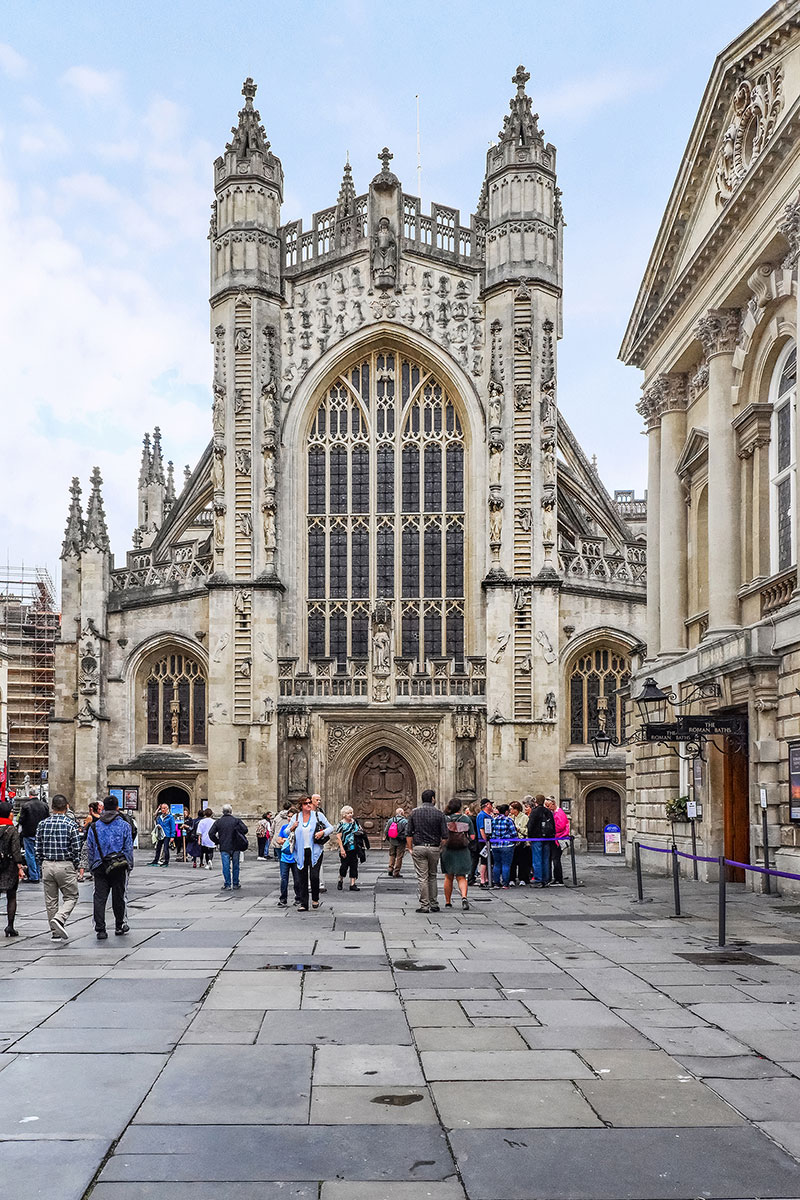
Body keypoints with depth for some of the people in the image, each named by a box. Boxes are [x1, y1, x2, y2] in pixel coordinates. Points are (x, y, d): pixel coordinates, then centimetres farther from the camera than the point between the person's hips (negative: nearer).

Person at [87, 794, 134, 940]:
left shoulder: (95, 827, 5)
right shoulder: (124, 825, -2)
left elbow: (90, 850, 8)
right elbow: (129, 848, -1)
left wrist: (91, 868, 16)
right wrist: (129, 866, 8)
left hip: (100, 867, 1)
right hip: (119, 867, -1)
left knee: (99, 898, 0)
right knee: (118, 897, 11)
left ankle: (100, 929, -8)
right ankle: (119, 926, 23)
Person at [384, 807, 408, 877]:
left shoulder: (390, 820, 3)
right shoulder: (405, 821, -12)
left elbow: (385, 831, 6)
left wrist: (387, 839, 20)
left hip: (392, 842, 4)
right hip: (401, 842, -4)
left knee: (392, 855, 20)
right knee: (399, 857, 4)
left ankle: (390, 869, 8)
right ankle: (396, 873, 5)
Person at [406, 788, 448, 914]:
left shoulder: (414, 812, 2)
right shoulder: (439, 813, -2)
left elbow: (408, 834, 1)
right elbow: (444, 836, -5)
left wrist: (410, 849, 7)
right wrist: (441, 847, 10)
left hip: (418, 848, 0)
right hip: (434, 848, 0)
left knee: (422, 877, 1)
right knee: (432, 876, 14)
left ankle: (424, 905, -1)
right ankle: (434, 904, 16)